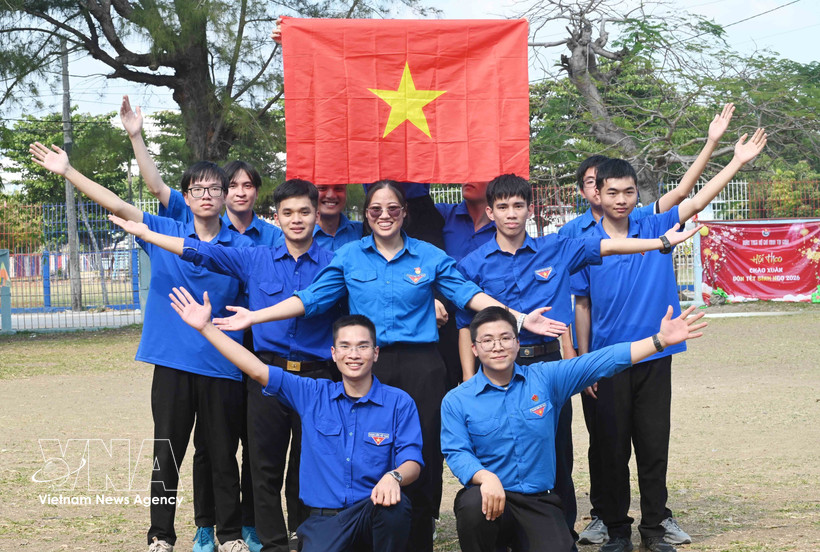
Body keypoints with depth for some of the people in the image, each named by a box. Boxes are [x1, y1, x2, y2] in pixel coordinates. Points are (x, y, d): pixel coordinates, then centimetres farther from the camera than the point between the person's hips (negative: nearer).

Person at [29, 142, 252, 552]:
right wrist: (66, 171, -9)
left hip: (222, 366, 0)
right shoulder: (164, 232, 2)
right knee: (167, 453, 8)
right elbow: (117, 205, -3)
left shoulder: (241, 247, 1)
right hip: (173, 363, 1)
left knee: (222, 455, 9)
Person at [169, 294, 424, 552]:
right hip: (325, 518, 1)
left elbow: (412, 463, -6)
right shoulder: (314, 395, 8)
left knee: (394, 504, -34)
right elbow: (258, 370, 5)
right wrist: (205, 327, 2)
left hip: (374, 512, -1)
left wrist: (393, 477, -31)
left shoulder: (399, 403, 1)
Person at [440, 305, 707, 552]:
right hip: (491, 497, -2)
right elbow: (456, 453, -8)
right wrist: (486, 477, -30)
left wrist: (660, 340, -6)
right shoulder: (456, 401, 2)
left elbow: (600, 362, 1)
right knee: (474, 504, -36)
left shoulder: (545, 378, 6)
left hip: (539, 502, 2)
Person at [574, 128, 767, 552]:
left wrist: (738, 161, -9)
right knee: (612, 446, 6)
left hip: (654, 357, 2)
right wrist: (584, 361, -1)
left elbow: (697, 202, 0)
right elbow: (581, 306, 2)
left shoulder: (654, 228, 4)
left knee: (654, 444, 6)